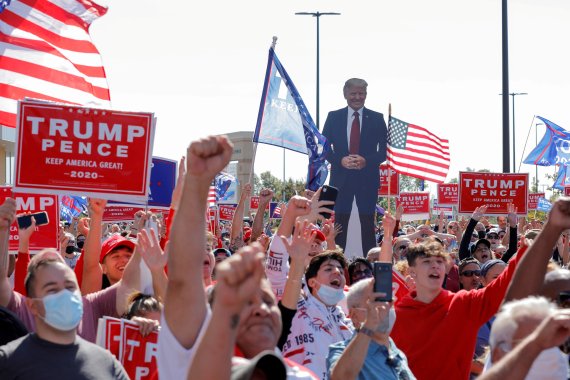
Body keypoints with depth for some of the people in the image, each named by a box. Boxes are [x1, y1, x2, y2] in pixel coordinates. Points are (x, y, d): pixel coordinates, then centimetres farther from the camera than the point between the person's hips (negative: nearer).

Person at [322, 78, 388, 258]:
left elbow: (383, 151, 2)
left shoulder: (377, 119, 6)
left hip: (368, 178, 0)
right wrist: (340, 160, -12)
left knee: (368, 224, 1)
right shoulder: (334, 117, 8)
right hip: (341, 177, 1)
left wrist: (366, 161, -15)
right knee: (340, 223, 1)